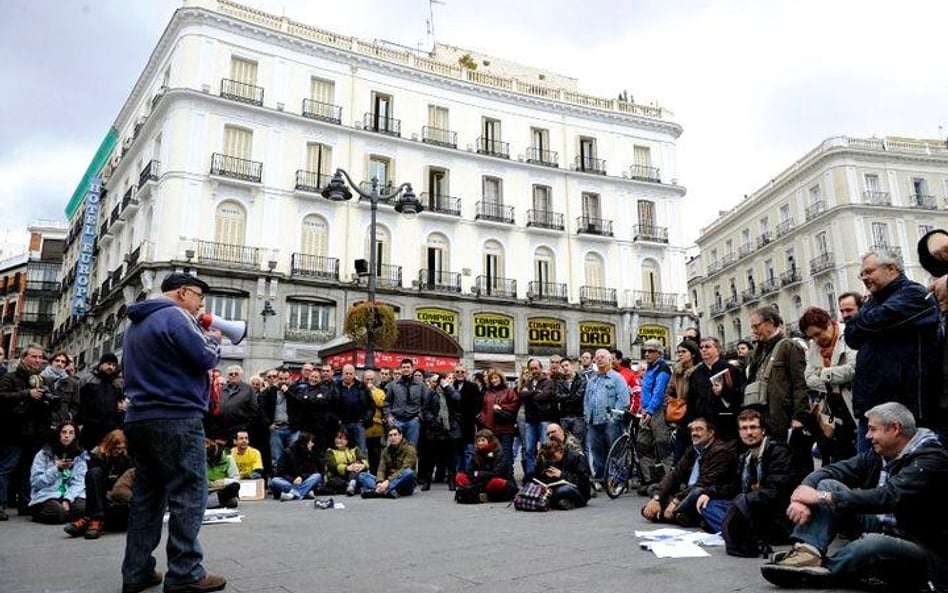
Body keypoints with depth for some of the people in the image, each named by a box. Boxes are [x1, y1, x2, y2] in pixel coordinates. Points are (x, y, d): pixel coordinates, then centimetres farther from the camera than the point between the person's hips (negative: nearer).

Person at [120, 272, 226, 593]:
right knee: (189, 496, -4)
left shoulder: (136, 323, 20)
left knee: (147, 495, 12)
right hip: (176, 419, -9)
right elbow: (206, 359, -14)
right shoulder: (176, 315, -10)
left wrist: (201, 339, 17)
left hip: (140, 418, 9)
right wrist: (214, 340, 6)